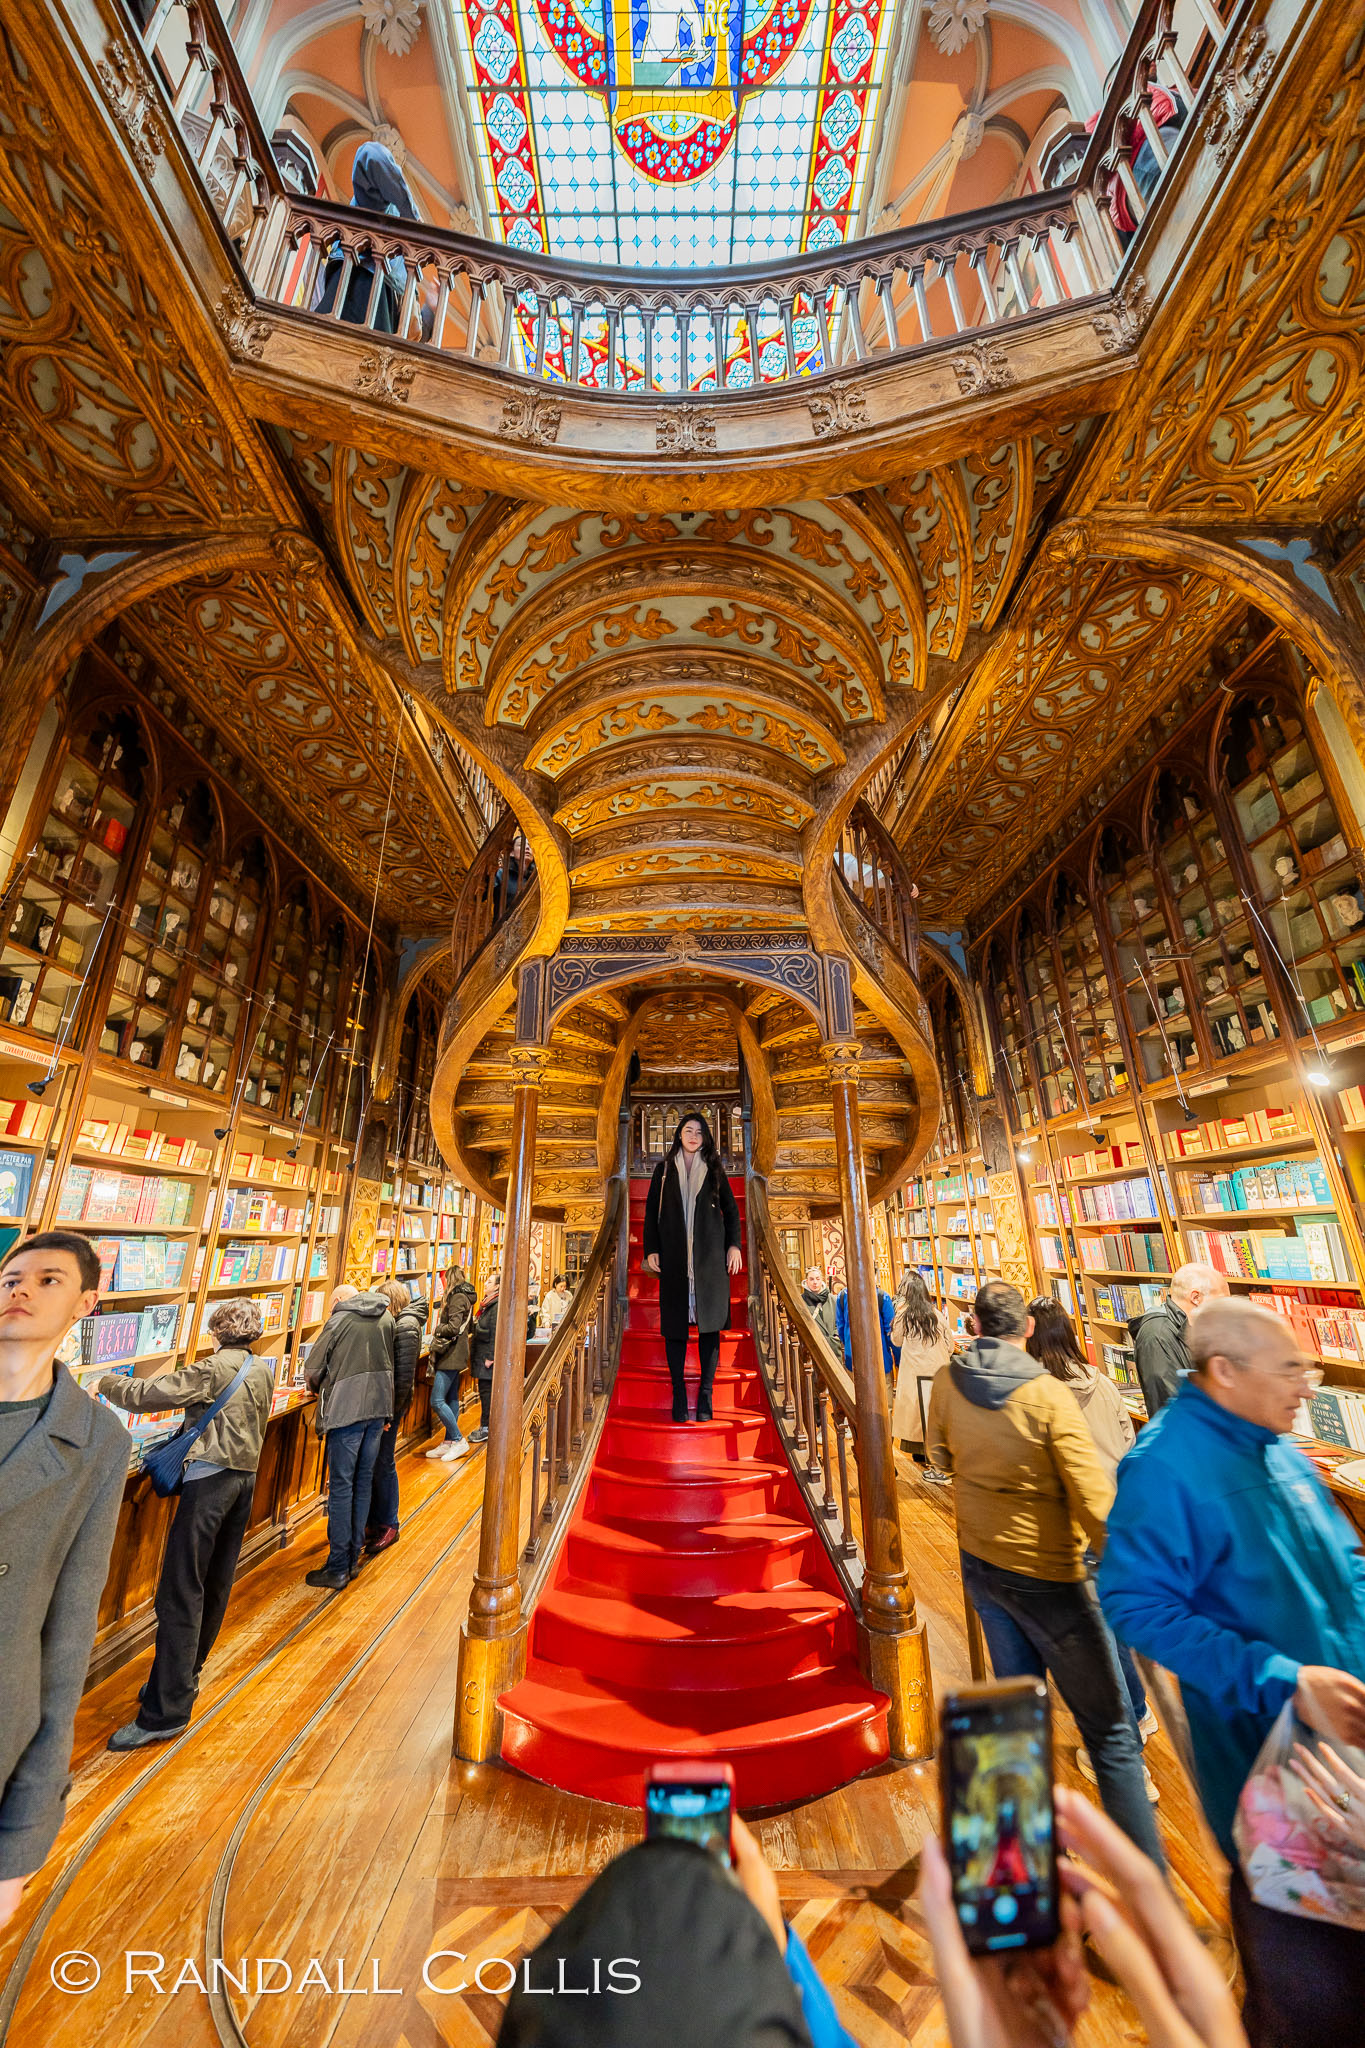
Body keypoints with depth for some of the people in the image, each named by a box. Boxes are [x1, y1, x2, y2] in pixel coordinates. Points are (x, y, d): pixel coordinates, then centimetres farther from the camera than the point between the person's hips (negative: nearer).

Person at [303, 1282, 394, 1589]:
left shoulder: (338, 1320, -5)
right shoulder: (386, 1317, 10)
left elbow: (313, 1371, -1)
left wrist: (321, 1391, 21)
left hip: (347, 1410, -5)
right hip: (380, 1406, 5)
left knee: (341, 1486, 5)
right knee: (364, 1482, 16)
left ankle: (338, 1569, 13)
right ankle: (354, 1558, 26)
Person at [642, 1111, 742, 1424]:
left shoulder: (713, 1169, 9)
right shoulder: (664, 1168, 8)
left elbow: (731, 1208, 12)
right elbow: (651, 1210, 6)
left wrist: (734, 1245, 2)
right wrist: (651, 1249, -1)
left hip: (709, 1257, 0)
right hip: (674, 1257, 0)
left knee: (709, 1322, 0)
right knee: (674, 1323, 2)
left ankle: (705, 1395, 10)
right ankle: (679, 1395, 13)